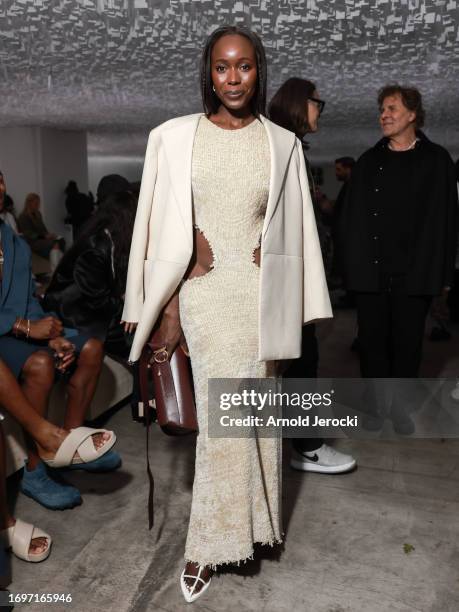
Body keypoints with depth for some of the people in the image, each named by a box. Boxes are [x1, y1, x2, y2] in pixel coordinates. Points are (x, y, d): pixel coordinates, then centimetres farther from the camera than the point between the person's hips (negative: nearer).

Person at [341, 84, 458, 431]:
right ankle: (377, 403, 20)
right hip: (371, 271, 2)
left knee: (407, 342, 6)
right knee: (373, 340, 5)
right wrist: (353, 266, 1)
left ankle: (400, 404, 21)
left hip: (415, 272, -2)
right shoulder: (369, 162, 12)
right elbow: (352, 218, 9)